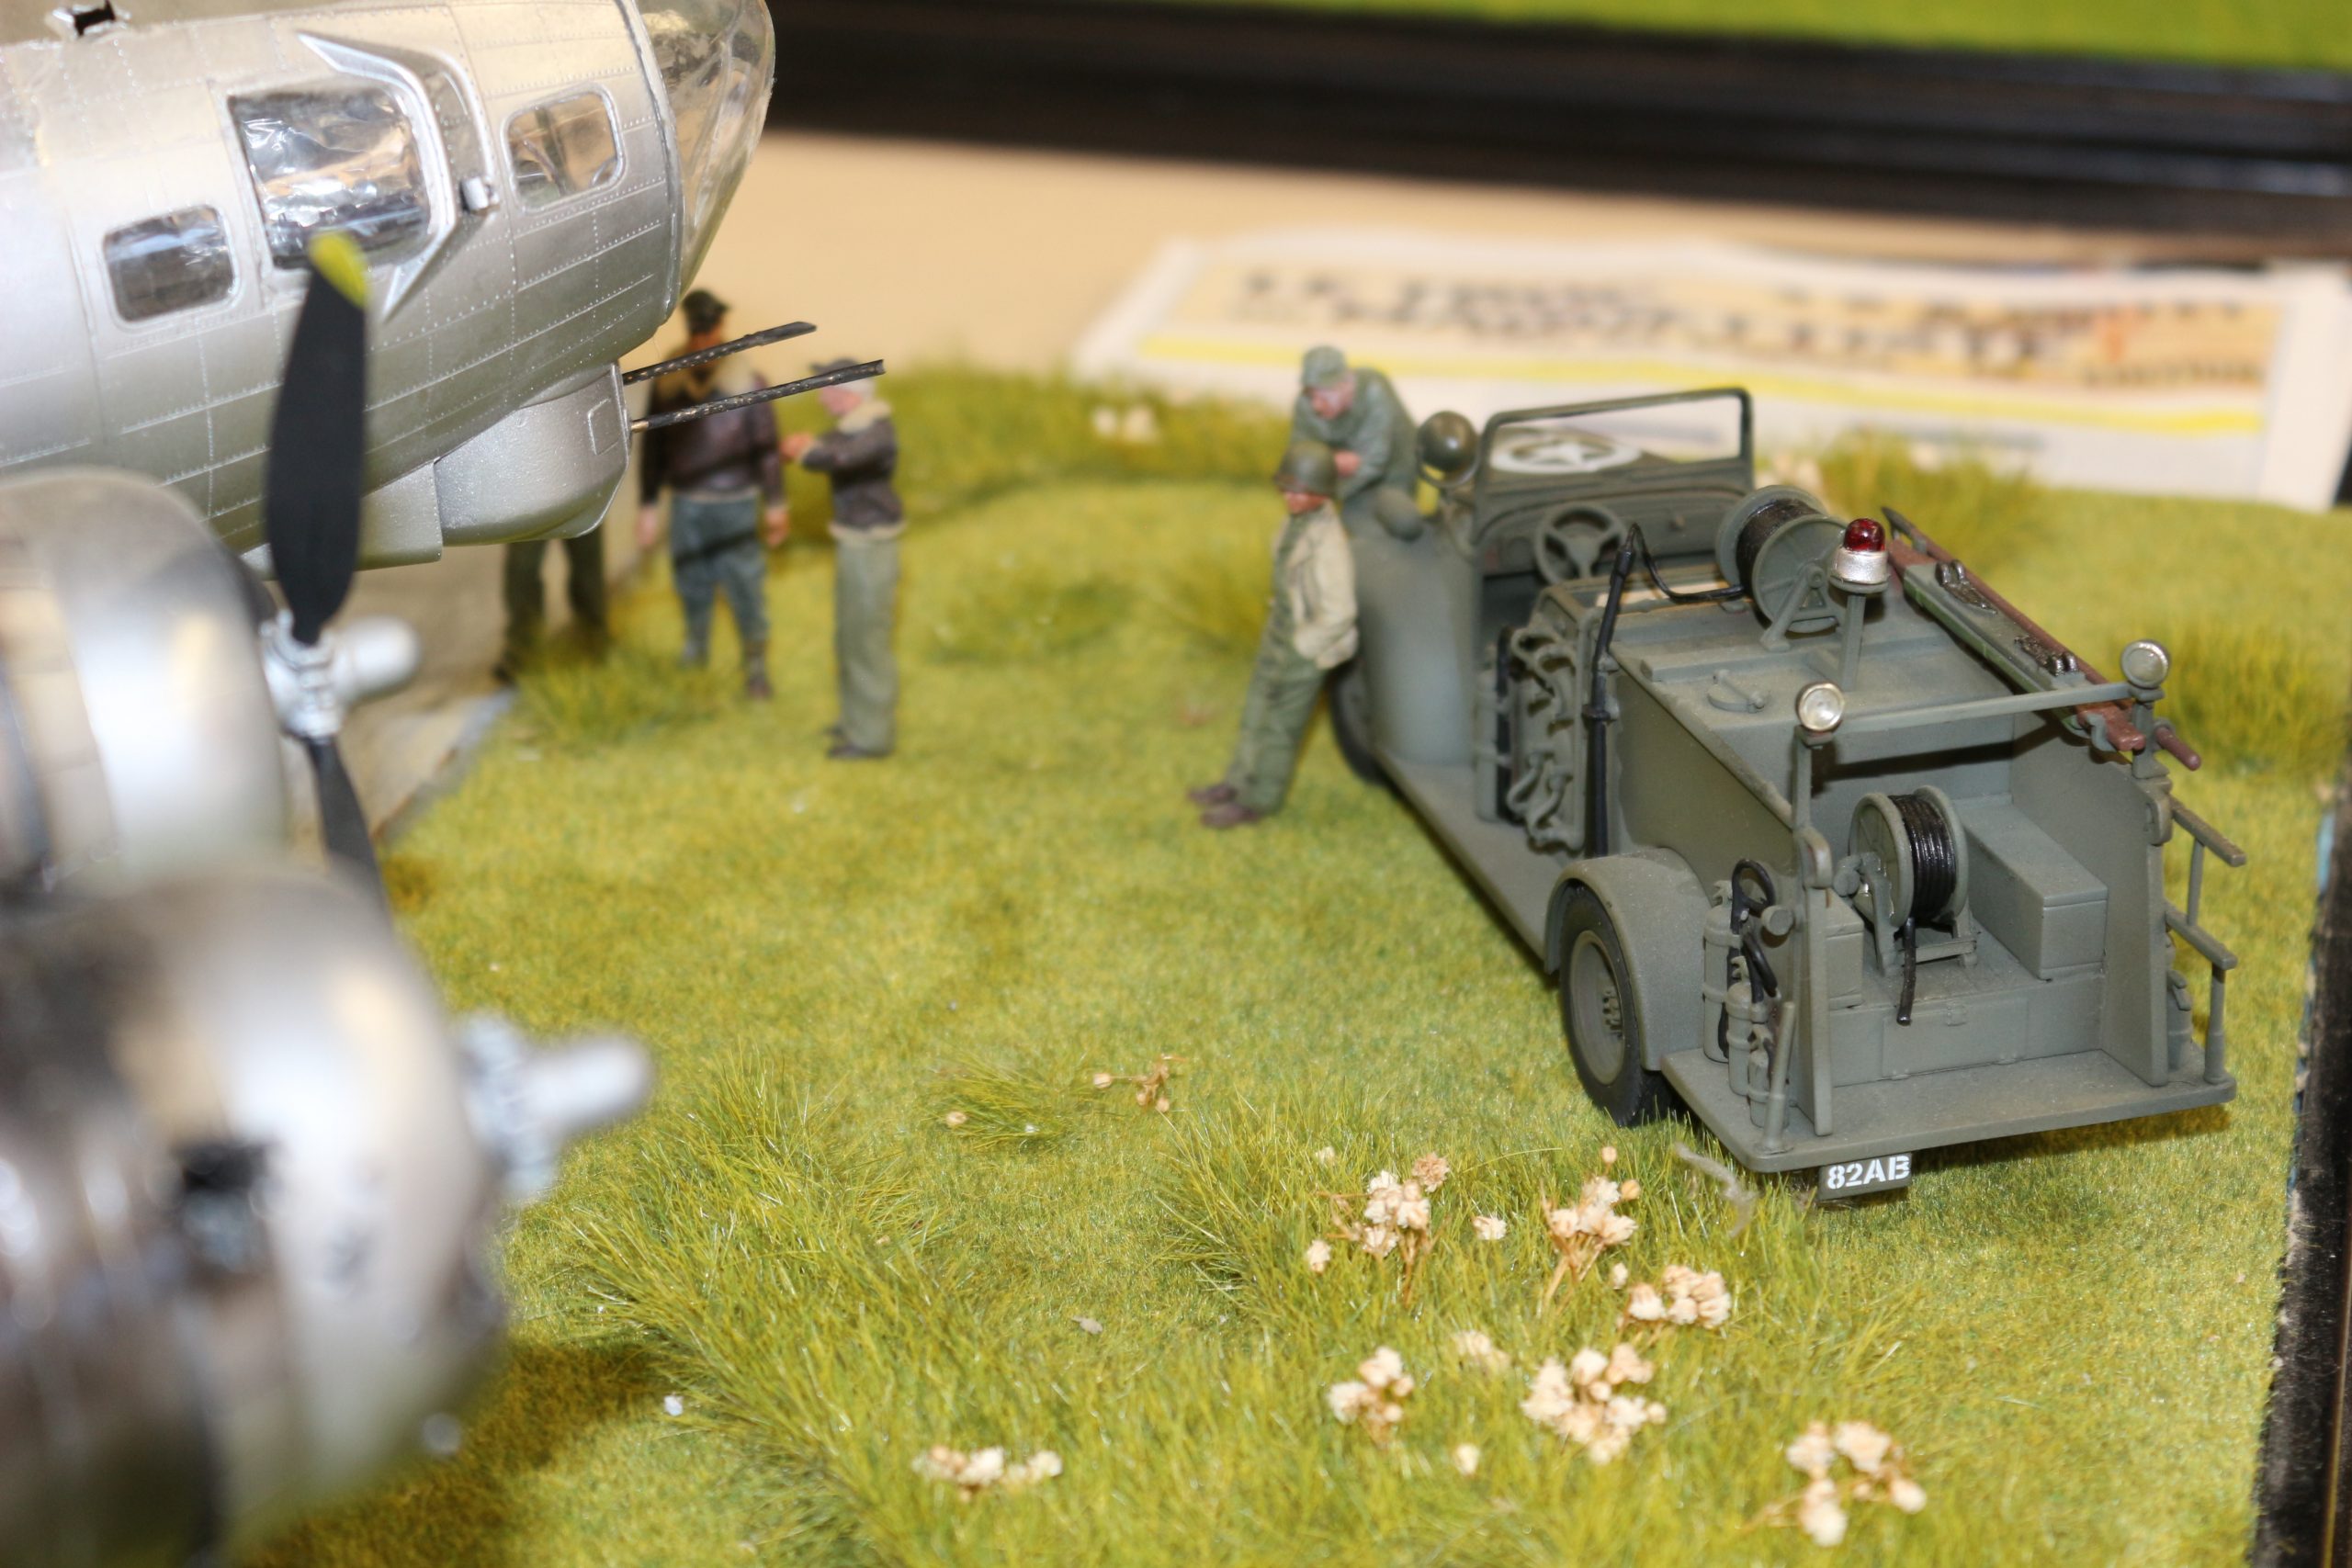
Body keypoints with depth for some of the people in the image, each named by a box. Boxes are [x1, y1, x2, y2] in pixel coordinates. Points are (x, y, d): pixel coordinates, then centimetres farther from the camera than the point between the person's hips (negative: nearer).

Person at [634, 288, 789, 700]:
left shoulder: (747, 384, -8)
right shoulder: (668, 385, -1)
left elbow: (766, 448, -1)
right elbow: (653, 449, 7)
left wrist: (775, 504, 1)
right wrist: (648, 507, 8)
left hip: (736, 504, -3)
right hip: (686, 503, 3)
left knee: (745, 587, -1)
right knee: (691, 585, 12)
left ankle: (755, 668, 11)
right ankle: (694, 654, 32)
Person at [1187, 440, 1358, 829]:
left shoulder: (1328, 546, -32)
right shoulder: (1300, 519, -6)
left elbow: (1338, 615, -28)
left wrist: (1299, 649, -17)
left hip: (1307, 647, -9)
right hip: (1279, 632, 9)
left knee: (1280, 725, 10)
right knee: (1257, 712, 23)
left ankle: (1258, 801, 28)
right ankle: (1239, 784, 41)